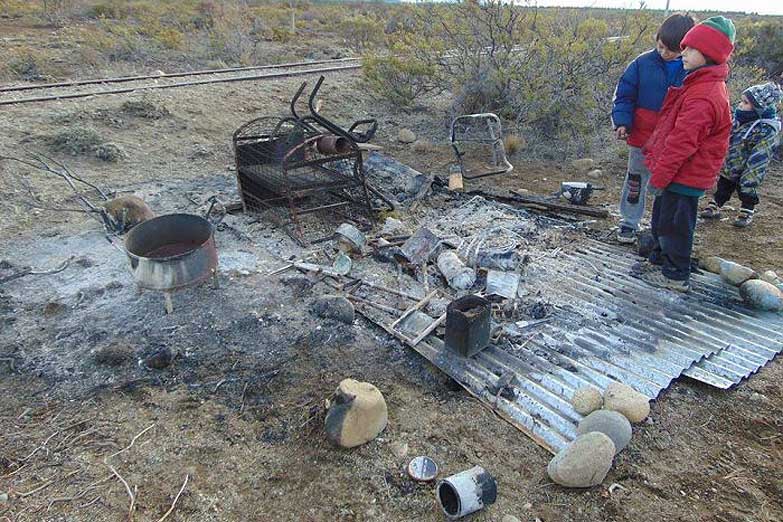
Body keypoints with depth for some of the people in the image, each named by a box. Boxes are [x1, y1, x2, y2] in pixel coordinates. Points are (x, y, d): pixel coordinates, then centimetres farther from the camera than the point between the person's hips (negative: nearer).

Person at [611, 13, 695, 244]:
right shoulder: (643, 63, -7)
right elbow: (624, 95, -2)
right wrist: (622, 122, -15)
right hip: (642, 137, 0)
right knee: (636, 180, 12)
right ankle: (629, 222, 26)